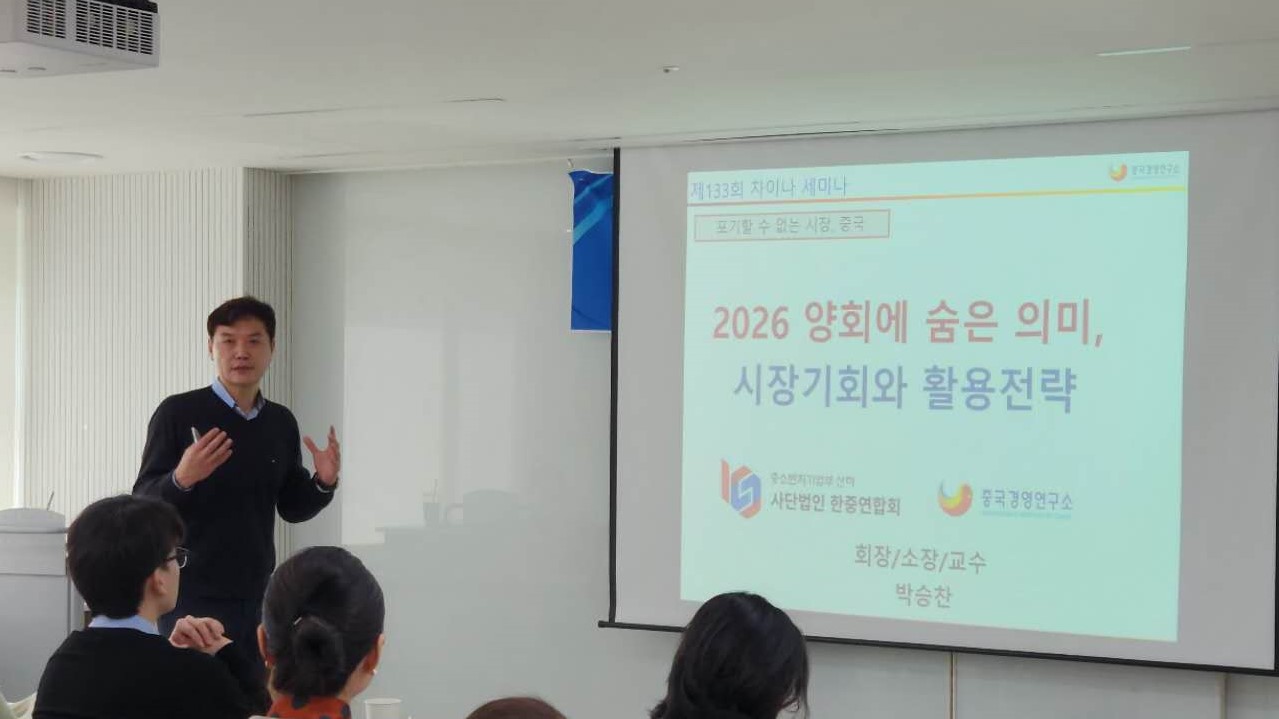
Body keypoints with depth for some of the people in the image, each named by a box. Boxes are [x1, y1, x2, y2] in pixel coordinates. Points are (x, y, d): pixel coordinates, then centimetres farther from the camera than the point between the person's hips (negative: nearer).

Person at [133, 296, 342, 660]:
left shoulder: (282, 422, 8)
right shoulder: (178, 413, -7)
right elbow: (143, 503, -7)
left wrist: (323, 483, -4)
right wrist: (181, 479, -27)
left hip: (258, 597, 5)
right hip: (194, 597, -4)